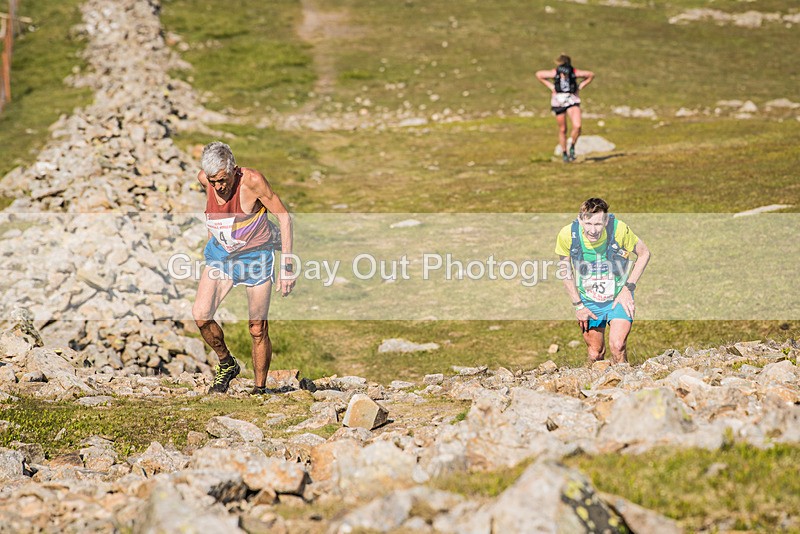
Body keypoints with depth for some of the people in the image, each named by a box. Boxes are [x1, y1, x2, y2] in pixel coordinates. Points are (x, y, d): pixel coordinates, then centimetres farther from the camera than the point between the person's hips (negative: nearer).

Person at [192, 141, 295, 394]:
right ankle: (226, 364, 10)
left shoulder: (252, 180, -26)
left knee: (258, 329, -2)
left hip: (255, 255, -4)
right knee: (200, 314, -14)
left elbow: (284, 216, -19)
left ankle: (260, 389, 16)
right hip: (221, 252, 4)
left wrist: (286, 266, -21)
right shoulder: (204, 179, -12)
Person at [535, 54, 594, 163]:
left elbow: (591, 75, 4)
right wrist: (550, 86, -2)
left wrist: (580, 86, -2)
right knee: (562, 130, 8)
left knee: (577, 126, -19)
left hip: (572, 102, 0)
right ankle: (564, 153, 25)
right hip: (558, 102, 0)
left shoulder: (575, 73, -12)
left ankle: (572, 147, 6)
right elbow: (538, 74, 2)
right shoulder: (554, 73, -13)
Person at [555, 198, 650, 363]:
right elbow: (566, 270, -2)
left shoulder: (619, 229, -26)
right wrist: (578, 305, -2)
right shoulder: (567, 235, -21)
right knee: (595, 354, 9)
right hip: (588, 300, 2)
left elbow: (644, 254, -7)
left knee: (617, 346, -20)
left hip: (619, 297, -2)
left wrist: (628, 289, -11)